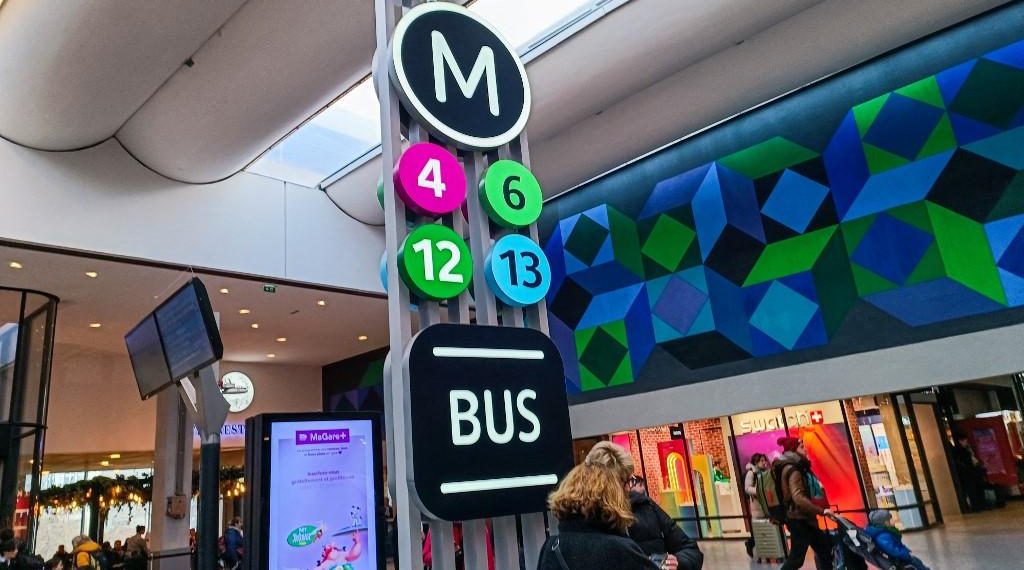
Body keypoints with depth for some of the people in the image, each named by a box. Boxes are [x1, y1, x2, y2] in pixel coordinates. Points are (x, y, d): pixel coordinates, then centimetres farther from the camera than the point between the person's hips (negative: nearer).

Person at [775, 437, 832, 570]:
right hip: (799, 520, -10)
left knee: (825, 549, 14)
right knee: (796, 558, -5)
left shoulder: (797, 467, 13)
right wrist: (821, 511, -30)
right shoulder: (792, 470, -18)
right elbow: (798, 498, -29)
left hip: (804, 518, 10)